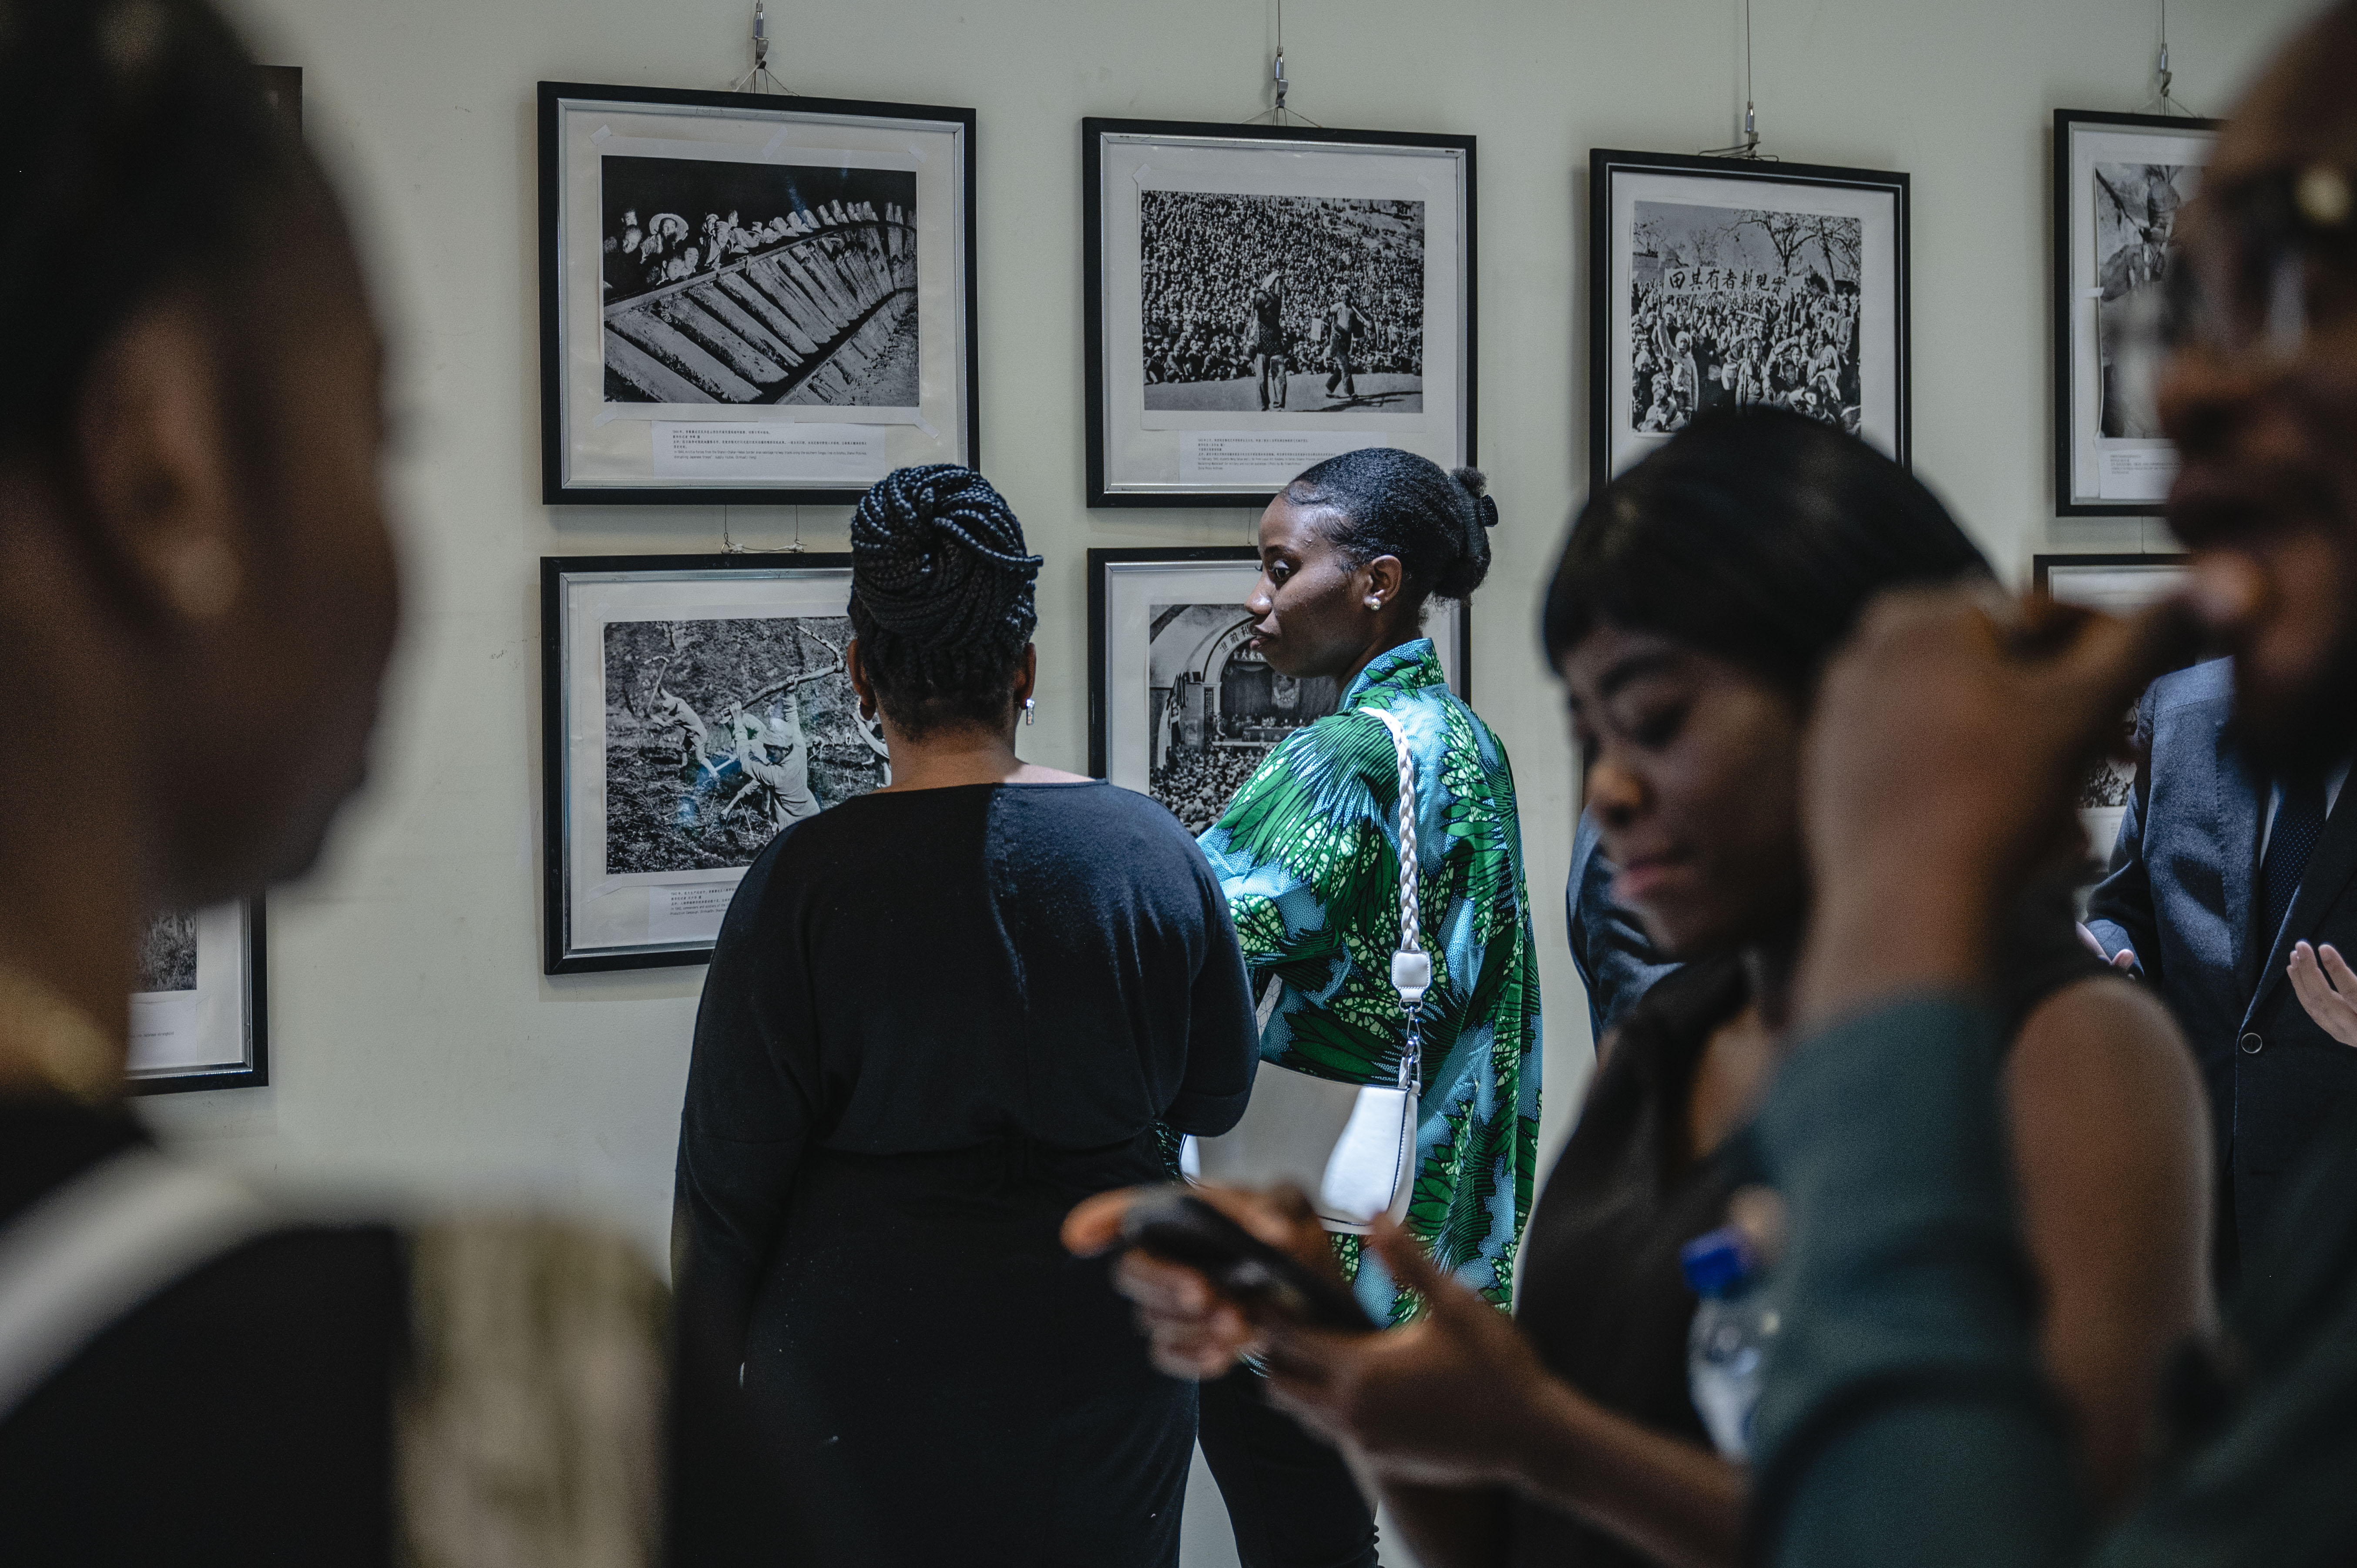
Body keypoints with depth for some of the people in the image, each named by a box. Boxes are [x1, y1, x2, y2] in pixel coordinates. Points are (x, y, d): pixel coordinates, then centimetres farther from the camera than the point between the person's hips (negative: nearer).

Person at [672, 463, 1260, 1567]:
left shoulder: (804, 881, -13)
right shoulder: (1156, 852, -5)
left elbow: (728, 1173, -8)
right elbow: (1215, 1099, 8)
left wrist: (706, 1366, 5)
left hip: (866, 1356, -2)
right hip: (1102, 1347, 3)